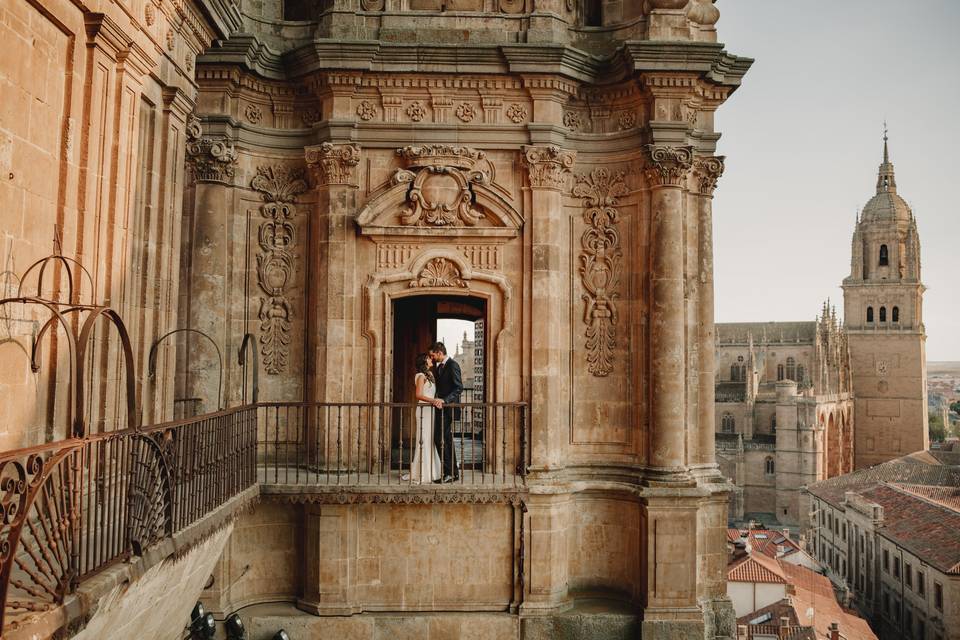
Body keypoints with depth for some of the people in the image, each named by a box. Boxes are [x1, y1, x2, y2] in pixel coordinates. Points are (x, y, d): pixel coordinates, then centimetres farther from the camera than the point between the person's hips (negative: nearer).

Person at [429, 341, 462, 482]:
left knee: (441, 439, -12)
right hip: (441, 408, 10)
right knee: (447, 440, 12)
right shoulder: (440, 367, 17)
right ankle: (453, 472, 20)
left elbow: (459, 387, -18)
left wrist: (445, 400, -25)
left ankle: (449, 472, -6)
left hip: (448, 408, -10)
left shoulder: (452, 365, -11)